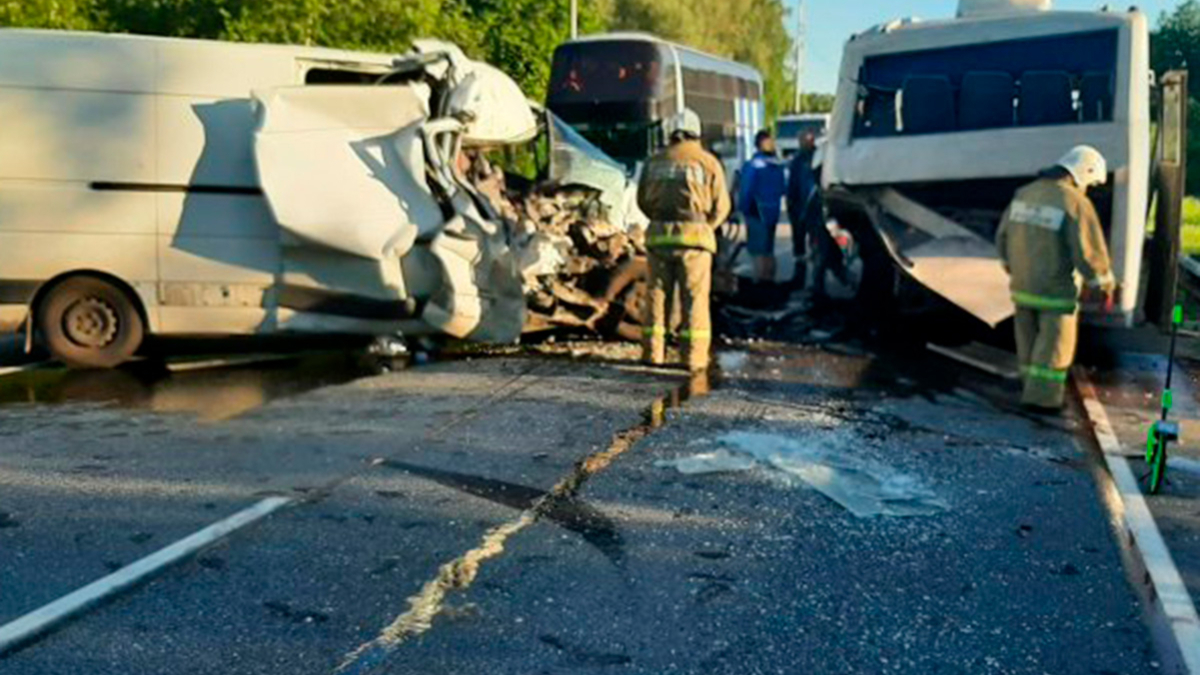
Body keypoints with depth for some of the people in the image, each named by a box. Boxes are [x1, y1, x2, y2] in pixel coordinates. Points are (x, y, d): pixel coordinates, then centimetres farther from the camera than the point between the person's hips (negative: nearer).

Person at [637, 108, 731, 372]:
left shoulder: (655, 161, 9)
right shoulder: (707, 162, 0)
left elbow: (643, 199, 11)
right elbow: (721, 205, -2)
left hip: (659, 234, 3)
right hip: (694, 234, -3)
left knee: (658, 294, 9)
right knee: (695, 298, 2)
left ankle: (653, 352, 10)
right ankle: (694, 356, 1)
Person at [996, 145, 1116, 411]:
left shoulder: (1025, 193, 3)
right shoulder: (1076, 203, -17)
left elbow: (1003, 237, 9)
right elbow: (1089, 252, -19)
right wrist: (1105, 284, -2)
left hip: (1023, 286, 6)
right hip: (1056, 289, -6)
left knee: (1030, 340, 17)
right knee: (1054, 346, 7)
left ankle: (1033, 389, 29)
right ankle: (1042, 397, 12)